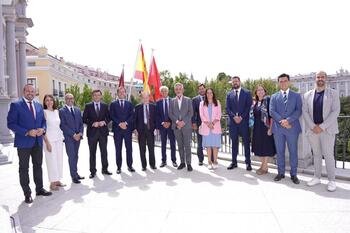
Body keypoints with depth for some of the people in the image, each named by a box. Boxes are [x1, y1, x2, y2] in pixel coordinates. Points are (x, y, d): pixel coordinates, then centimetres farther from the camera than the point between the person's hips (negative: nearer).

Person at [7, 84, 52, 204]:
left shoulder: (39, 106, 10)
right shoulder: (16, 105, -6)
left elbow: (43, 121, 16)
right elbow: (11, 123, -11)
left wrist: (42, 129, -6)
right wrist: (27, 132, -20)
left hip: (38, 141, 5)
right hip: (23, 142, -5)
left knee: (38, 166, 14)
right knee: (24, 168, 6)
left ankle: (39, 189, 27)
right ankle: (27, 193, 17)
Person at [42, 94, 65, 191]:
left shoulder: (56, 111, 10)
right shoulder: (44, 112, -7)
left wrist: (62, 137, 10)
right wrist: (47, 142, -15)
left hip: (58, 138, 6)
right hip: (49, 139, -6)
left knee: (59, 159, 7)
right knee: (51, 160, -3)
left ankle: (57, 180, 18)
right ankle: (52, 183, 7)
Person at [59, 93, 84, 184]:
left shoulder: (77, 110, 13)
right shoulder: (62, 111, -3)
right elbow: (63, 125, -10)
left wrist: (80, 133, -4)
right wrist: (73, 134, -14)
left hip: (78, 137, 5)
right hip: (68, 137, -5)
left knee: (75, 156, 10)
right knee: (71, 156, -4)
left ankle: (75, 174, 19)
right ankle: (74, 176, 3)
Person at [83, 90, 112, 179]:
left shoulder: (105, 106, 8)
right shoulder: (88, 106, 2)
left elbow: (109, 117, 9)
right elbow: (84, 119, -1)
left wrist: (104, 122, -11)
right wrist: (92, 123, -15)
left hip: (103, 131, 2)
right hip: (92, 132, -1)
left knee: (104, 151, 8)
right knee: (92, 152, 5)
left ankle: (105, 169, 20)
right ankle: (93, 171, 15)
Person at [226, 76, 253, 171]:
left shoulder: (247, 93, 4)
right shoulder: (229, 94, 10)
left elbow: (249, 106, -4)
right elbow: (227, 108, 4)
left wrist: (241, 117, -13)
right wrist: (234, 117, -11)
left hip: (244, 121, -2)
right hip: (233, 121, 2)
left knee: (246, 142, 2)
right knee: (234, 142, 8)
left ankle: (248, 162, 11)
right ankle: (234, 162, 15)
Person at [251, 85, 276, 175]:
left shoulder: (268, 100, -9)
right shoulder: (256, 103, 12)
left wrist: (270, 128, -18)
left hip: (265, 127, -7)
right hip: (257, 128, 7)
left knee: (266, 146, 1)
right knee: (259, 146, 12)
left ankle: (265, 167, 10)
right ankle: (263, 165, 25)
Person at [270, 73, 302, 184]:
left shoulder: (296, 96, 8)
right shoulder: (274, 96, 10)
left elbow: (298, 111, -3)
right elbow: (272, 112, 0)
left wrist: (288, 120, -17)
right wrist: (282, 121, -13)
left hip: (292, 127, -1)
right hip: (278, 128, 1)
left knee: (293, 152, 4)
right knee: (280, 152, 8)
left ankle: (293, 174, 16)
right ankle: (281, 173, 20)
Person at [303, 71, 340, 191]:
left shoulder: (333, 93, 3)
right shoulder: (307, 95, 8)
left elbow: (335, 111, -6)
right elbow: (305, 112, 3)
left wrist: (322, 127, -14)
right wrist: (313, 126, -9)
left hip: (327, 129, -2)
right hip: (312, 129, 2)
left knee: (328, 154, -2)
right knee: (316, 154, 11)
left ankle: (332, 180, 10)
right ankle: (317, 177, 21)